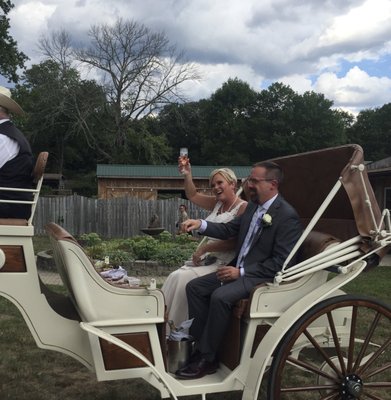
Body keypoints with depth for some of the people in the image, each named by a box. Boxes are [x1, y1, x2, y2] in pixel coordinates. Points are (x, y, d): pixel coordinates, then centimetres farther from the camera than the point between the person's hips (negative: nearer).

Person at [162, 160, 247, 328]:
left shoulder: (243, 207, -9)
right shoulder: (217, 203, 16)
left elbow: (234, 242, -17)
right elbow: (193, 196, 27)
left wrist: (204, 248, -14)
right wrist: (187, 175, 11)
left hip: (223, 264, -7)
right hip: (205, 259, 7)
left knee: (183, 278, -23)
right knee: (174, 277, -15)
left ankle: (177, 327, -13)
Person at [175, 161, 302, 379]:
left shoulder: (287, 216, -17)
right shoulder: (253, 206, 9)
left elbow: (281, 262, -21)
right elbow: (228, 229, 15)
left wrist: (241, 272, -21)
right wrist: (201, 224, -4)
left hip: (262, 276, -9)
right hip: (239, 269, 9)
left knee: (220, 296, -30)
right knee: (194, 287, -3)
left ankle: (207, 359, -14)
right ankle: (202, 347, -1)